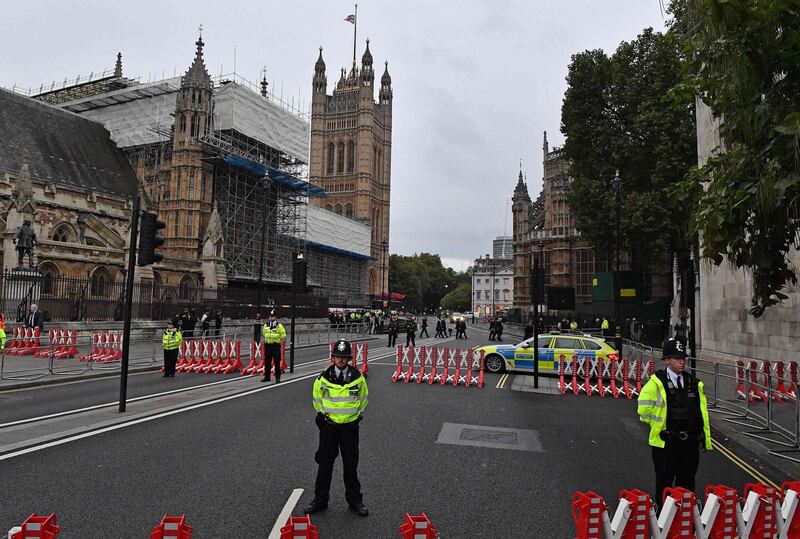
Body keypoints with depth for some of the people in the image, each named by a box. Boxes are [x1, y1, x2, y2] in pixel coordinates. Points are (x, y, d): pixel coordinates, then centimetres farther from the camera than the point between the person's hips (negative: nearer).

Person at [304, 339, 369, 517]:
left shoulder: (358, 377, -5)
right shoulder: (324, 377, -7)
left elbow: (364, 397, 11)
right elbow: (317, 397, 10)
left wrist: (359, 414, 6)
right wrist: (321, 413, 6)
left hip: (350, 426, 0)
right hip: (329, 425, 0)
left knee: (351, 465, 9)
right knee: (325, 463, 8)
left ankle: (355, 500, 23)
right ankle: (320, 500, 21)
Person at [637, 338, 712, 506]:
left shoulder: (694, 383, 6)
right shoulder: (657, 383, -11)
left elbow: (702, 412, 10)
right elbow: (644, 409, -12)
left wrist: (705, 438, 8)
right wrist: (657, 424, 0)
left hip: (691, 442, 4)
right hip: (665, 443, -4)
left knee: (687, 481, 16)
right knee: (664, 481, 8)